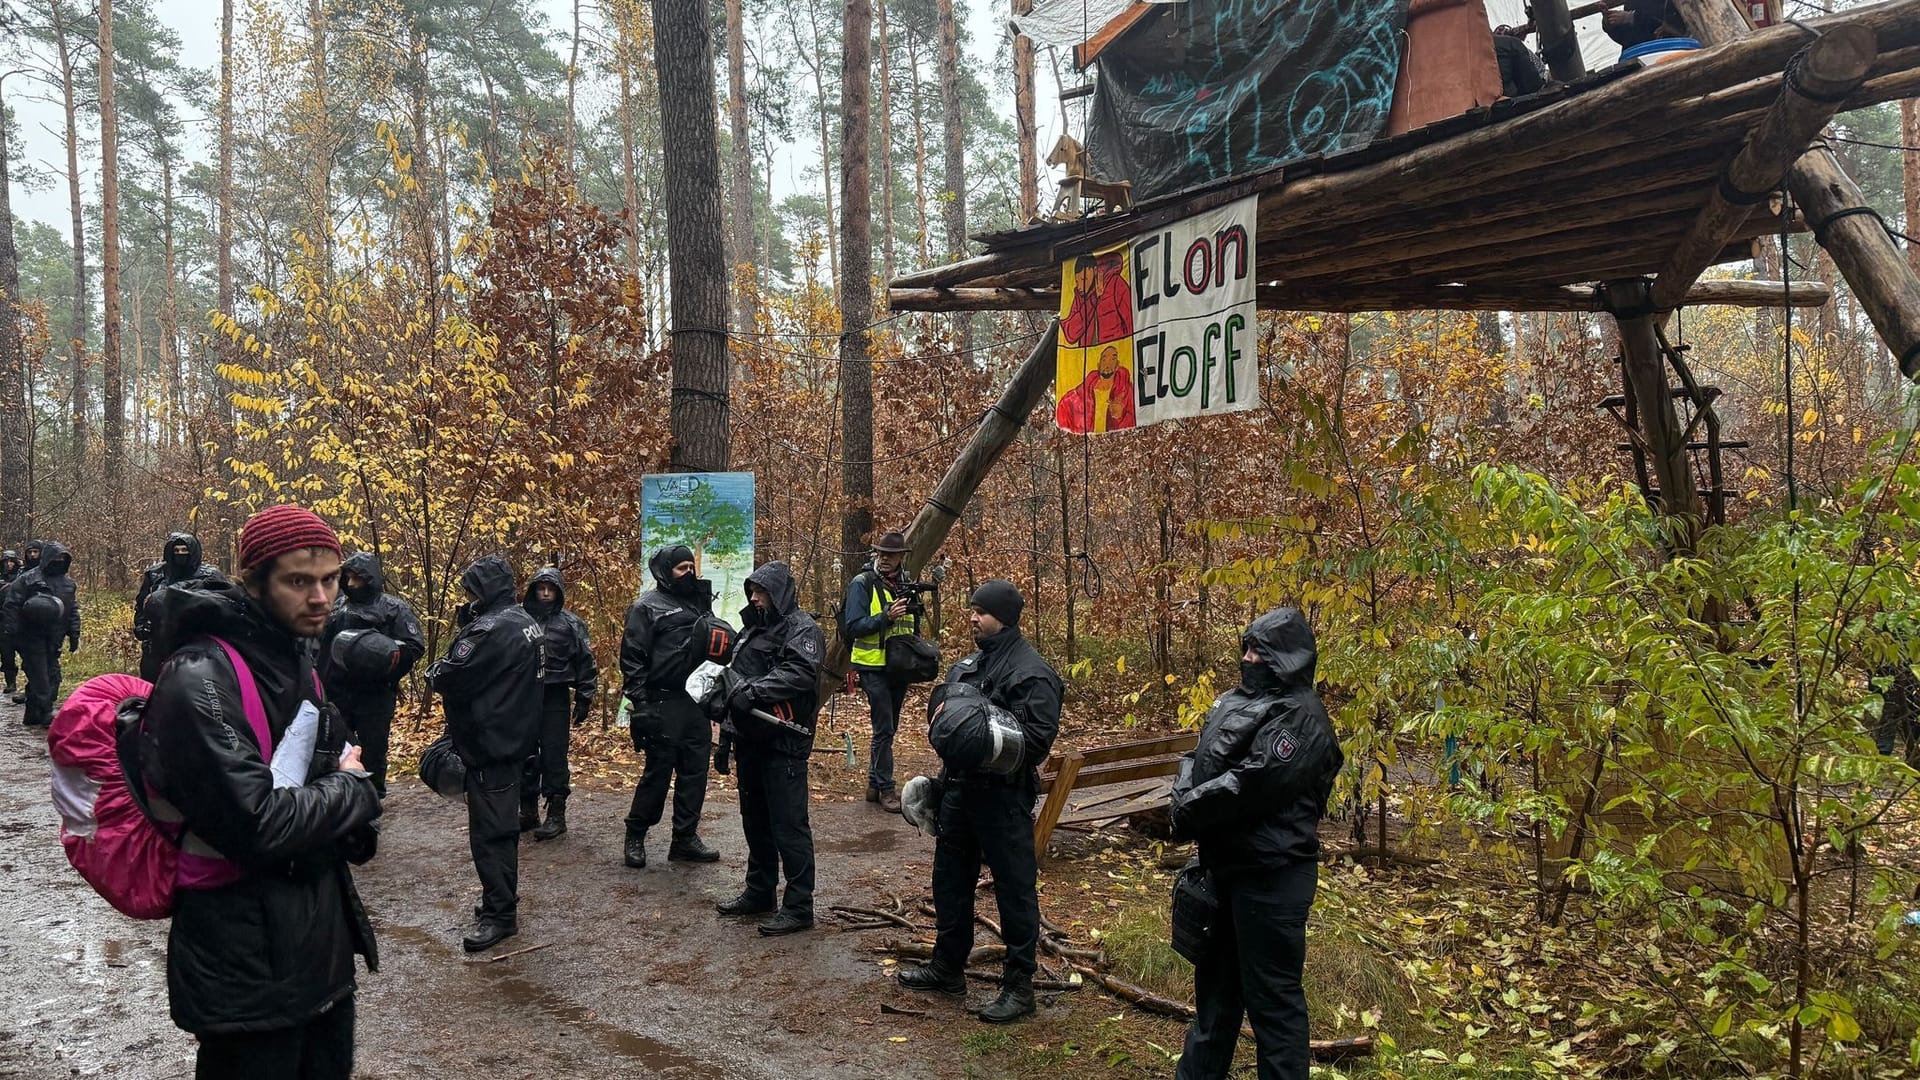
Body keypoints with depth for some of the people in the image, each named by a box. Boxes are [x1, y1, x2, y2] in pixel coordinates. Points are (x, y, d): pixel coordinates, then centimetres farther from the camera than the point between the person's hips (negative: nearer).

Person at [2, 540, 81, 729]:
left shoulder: (68, 583, 13)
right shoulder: (28, 579, -5)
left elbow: (73, 611, 18)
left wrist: (74, 636, 13)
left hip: (53, 640, 6)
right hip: (32, 638, -6)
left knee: (53, 677, 6)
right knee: (39, 677, -7)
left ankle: (33, 715, 16)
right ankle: (46, 715, -6)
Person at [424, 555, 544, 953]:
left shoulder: (491, 629, -21)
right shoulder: (524, 621, 10)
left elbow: (449, 678, -21)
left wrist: (434, 673, 2)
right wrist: (468, 621, 7)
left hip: (489, 743, -10)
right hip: (515, 738, 10)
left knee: (488, 830, -5)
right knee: (502, 824, 20)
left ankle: (500, 914, -1)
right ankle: (502, 896, 31)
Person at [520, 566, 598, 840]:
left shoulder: (570, 623, 1)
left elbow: (585, 663, 2)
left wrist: (583, 700, -1)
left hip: (555, 699, -3)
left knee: (554, 756, -3)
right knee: (525, 756, 8)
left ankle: (556, 814, 4)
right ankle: (527, 811, 19)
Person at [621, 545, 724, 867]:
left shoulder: (699, 603, 16)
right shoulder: (647, 606, -4)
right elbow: (632, 657, -9)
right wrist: (640, 704, -15)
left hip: (697, 702, 7)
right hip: (663, 704, -6)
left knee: (695, 771, 7)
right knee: (658, 771, -2)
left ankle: (685, 838, 16)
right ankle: (635, 836, 11)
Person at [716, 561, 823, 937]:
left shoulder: (802, 629, -8)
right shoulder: (754, 629, 19)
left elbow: (799, 673, -24)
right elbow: (739, 675, 26)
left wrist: (754, 690, -29)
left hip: (784, 741, -9)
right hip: (751, 738, 9)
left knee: (789, 824, -7)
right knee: (755, 818, 17)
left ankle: (799, 906, -2)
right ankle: (759, 891, 29)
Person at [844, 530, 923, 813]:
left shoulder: (907, 585, 10)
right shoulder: (863, 583, -8)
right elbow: (854, 627, -14)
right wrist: (886, 616, -25)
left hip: (899, 667, 6)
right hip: (874, 667, -6)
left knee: (888, 728, 12)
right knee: (883, 729, -8)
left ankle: (874, 784, 22)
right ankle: (886, 789, -1)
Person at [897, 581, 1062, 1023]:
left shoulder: (1032, 672, -14)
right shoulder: (969, 665, 14)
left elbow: (1037, 739, -22)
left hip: (1003, 795, -9)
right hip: (960, 787, 9)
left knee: (1015, 887, -1)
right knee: (950, 878, 18)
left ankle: (1019, 984, 9)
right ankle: (947, 966, 33)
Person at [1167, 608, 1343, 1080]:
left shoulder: (1301, 718, -16)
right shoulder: (1237, 701, 12)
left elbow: (1249, 785, -24)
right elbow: (1197, 760, 12)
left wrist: (1190, 813, -13)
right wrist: (1185, 800, -8)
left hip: (1271, 875, -9)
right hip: (1225, 864, 10)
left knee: (1271, 992, -1)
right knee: (1216, 976, 21)